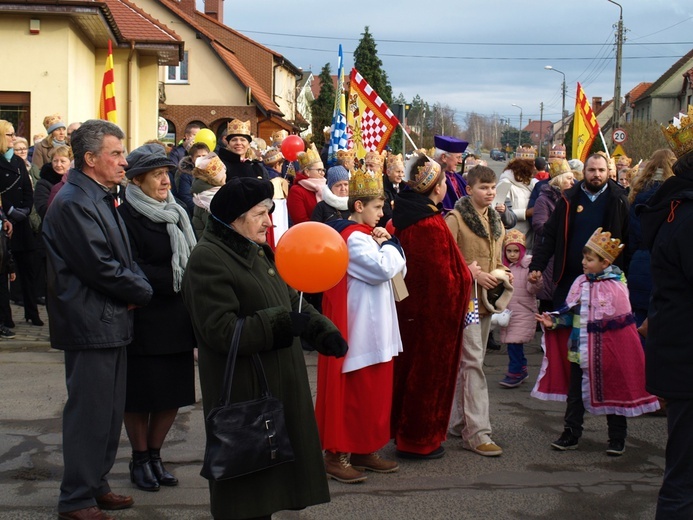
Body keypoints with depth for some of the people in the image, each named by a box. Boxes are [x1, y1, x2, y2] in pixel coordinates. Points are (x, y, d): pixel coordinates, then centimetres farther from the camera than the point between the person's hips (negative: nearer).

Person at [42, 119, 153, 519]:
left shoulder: (102, 198, 15)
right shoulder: (73, 203, -17)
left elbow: (122, 260, 19)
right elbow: (99, 266, -21)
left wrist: (137, 287, -1)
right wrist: (142, 292, -8)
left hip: (112, 321, 10)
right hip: (91, 325, -10)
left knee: (109, 411, 16)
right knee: (89, 412, -2)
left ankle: (96, 485, 28)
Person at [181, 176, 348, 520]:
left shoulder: (259, 252, 14)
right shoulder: (208, 260, -15)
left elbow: (292, 300, 17)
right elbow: (222, 331, -23)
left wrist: (324, 331, -1)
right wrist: (283, 324, -24)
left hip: (279, 382, 9)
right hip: (244, 391, -8)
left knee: (269, 469, 14)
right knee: (248, 476, 2)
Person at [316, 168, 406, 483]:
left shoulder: (364, 235, 15)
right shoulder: (353, 238, -16)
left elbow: (399, 270, 15)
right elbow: (383, 268, -25)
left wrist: (386, 244, -1)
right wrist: (389, 244, -8)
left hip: (374, 330, 10)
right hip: (355, 329, -10)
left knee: (371, 391, 13)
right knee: (351, 392, -4)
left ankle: (363, 450, 22)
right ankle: (337, 455, 4)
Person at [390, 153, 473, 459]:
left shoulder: (403, 214, 3)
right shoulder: (431, 224, -24)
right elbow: (442, 274, -24)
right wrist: (456, 308, -12)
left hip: (410, 305, 9)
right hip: (434, 311, -9)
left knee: (408, 369, 20)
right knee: (428, 374, 5)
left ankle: (400, 429, 34)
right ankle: (419, 441, 16)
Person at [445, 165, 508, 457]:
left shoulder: (496, 221, 15)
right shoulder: (455, 219, -8)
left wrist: (502, 275, 4)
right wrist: (474, 274, -18)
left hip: (486, 299, 8)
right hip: (464, 298, -8)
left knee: (468, 361, 13)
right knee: (473, 362, -12)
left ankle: (459, 422, 23)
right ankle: (477, 432, -12)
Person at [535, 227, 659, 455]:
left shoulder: (616, 287, -12)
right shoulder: (581, 283, 4)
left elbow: (622, 321, -9)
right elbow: (570, 314, 11)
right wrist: (554, 320, -3)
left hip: (609, 351, -5)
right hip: (580, 349, 5)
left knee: (613, 392, 7)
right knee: (575, 393, 10)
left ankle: (617, 439, 19)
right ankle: (570, 434, 21)